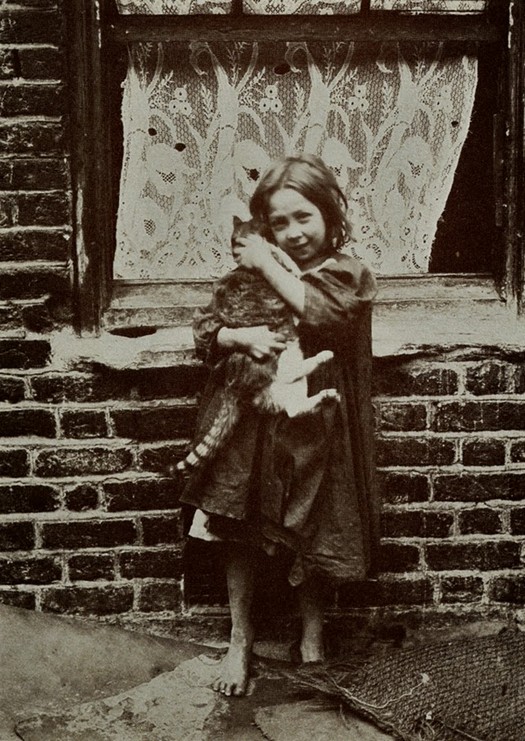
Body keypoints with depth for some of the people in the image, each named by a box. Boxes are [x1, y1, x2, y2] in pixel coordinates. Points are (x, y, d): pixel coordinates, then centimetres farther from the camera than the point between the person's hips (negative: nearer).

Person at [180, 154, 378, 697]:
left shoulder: (350, 274, -1)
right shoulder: (249, 273, 7)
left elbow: (324, 312, -22)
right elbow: (203, 328, 4)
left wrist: (268, 266, -16)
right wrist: (240, 336, -18)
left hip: (312, 427, -2)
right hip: (250, 422, 3)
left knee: (307, 541, 6)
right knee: (239, 534, 3)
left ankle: (312, 640, 29)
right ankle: (240, 641, 20)